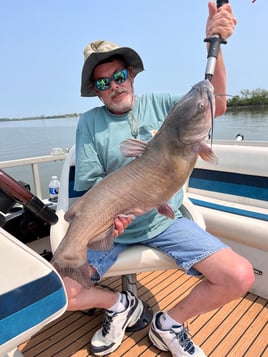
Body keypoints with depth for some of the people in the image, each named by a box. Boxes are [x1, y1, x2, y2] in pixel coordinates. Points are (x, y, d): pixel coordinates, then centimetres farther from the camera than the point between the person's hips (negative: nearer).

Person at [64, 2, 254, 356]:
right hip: (110, 227, 0)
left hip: (165, 221, 1)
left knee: (240, 277, -14)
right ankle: (120, 304, 16)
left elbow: (214, 106, -2)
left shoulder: (159, 104, 4)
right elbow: (88, 183, -4)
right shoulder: (89, 122, 0)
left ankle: (171, 322, 13)